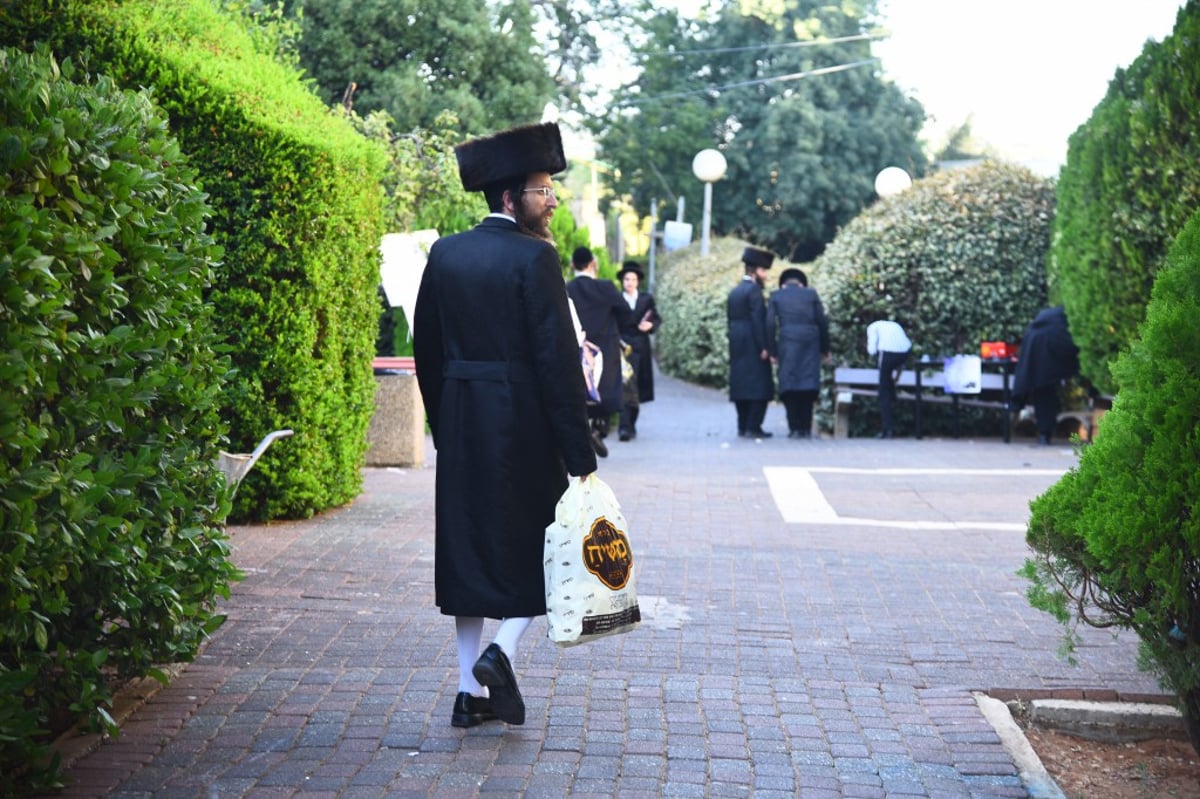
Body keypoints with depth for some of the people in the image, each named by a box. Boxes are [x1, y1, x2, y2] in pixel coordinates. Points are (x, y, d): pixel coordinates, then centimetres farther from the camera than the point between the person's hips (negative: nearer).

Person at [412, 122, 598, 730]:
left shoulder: (445, 254, 7)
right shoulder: (534, 257, -13)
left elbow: (426, 348, 11)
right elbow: (558, 359, -15)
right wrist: (579, 454, -12)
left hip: (459, 427, 6)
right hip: (524, 424, -6)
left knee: (467, 545, 10)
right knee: (535, 541, 11)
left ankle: (472, 691, 14)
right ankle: (503, 651, -6)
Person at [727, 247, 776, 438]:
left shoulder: (735, 291, 15)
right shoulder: (754, 289, -11)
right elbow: (758, 320, -17)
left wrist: (734, 342, 16)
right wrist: (763, 347, -17)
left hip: (737, 345, 9)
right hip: (753, 346, -9)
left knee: (741, 385, 9)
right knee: (760, 387, -6)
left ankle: (743, 427, 11)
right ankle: (753, 428, -9)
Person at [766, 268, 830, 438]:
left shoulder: (776, 295, 10)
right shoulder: (811, 294, 12)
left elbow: (770, 324, 2)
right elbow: (822, 323, 8)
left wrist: (772, 352, 5)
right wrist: (824, 349, 14)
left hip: (787, 342, -1)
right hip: (810, 342, 1)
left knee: (789, 386, 2)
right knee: (808, 385, 4)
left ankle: (795, 428, -2)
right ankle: (805, 429, 1)